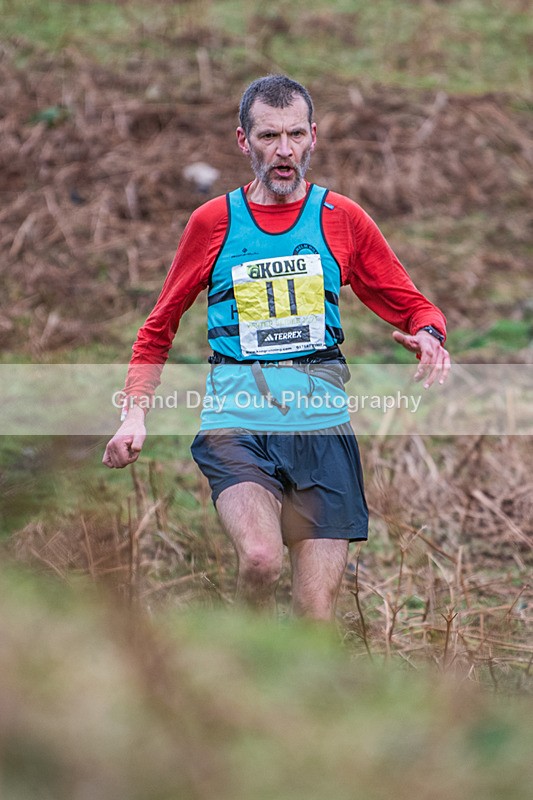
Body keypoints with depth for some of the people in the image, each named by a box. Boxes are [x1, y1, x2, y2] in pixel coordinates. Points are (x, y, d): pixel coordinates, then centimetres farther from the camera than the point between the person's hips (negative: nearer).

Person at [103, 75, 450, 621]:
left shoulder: (342, 219, 11)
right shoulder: (213, 221, 10)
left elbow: (413, 306, 17)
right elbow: (161, 325, 19)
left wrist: (428, 336, -7)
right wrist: (135, 413, 6)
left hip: (321, 419, 1)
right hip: (236, 418, -1)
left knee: (317, 614, -3)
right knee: (260, 557, -29)